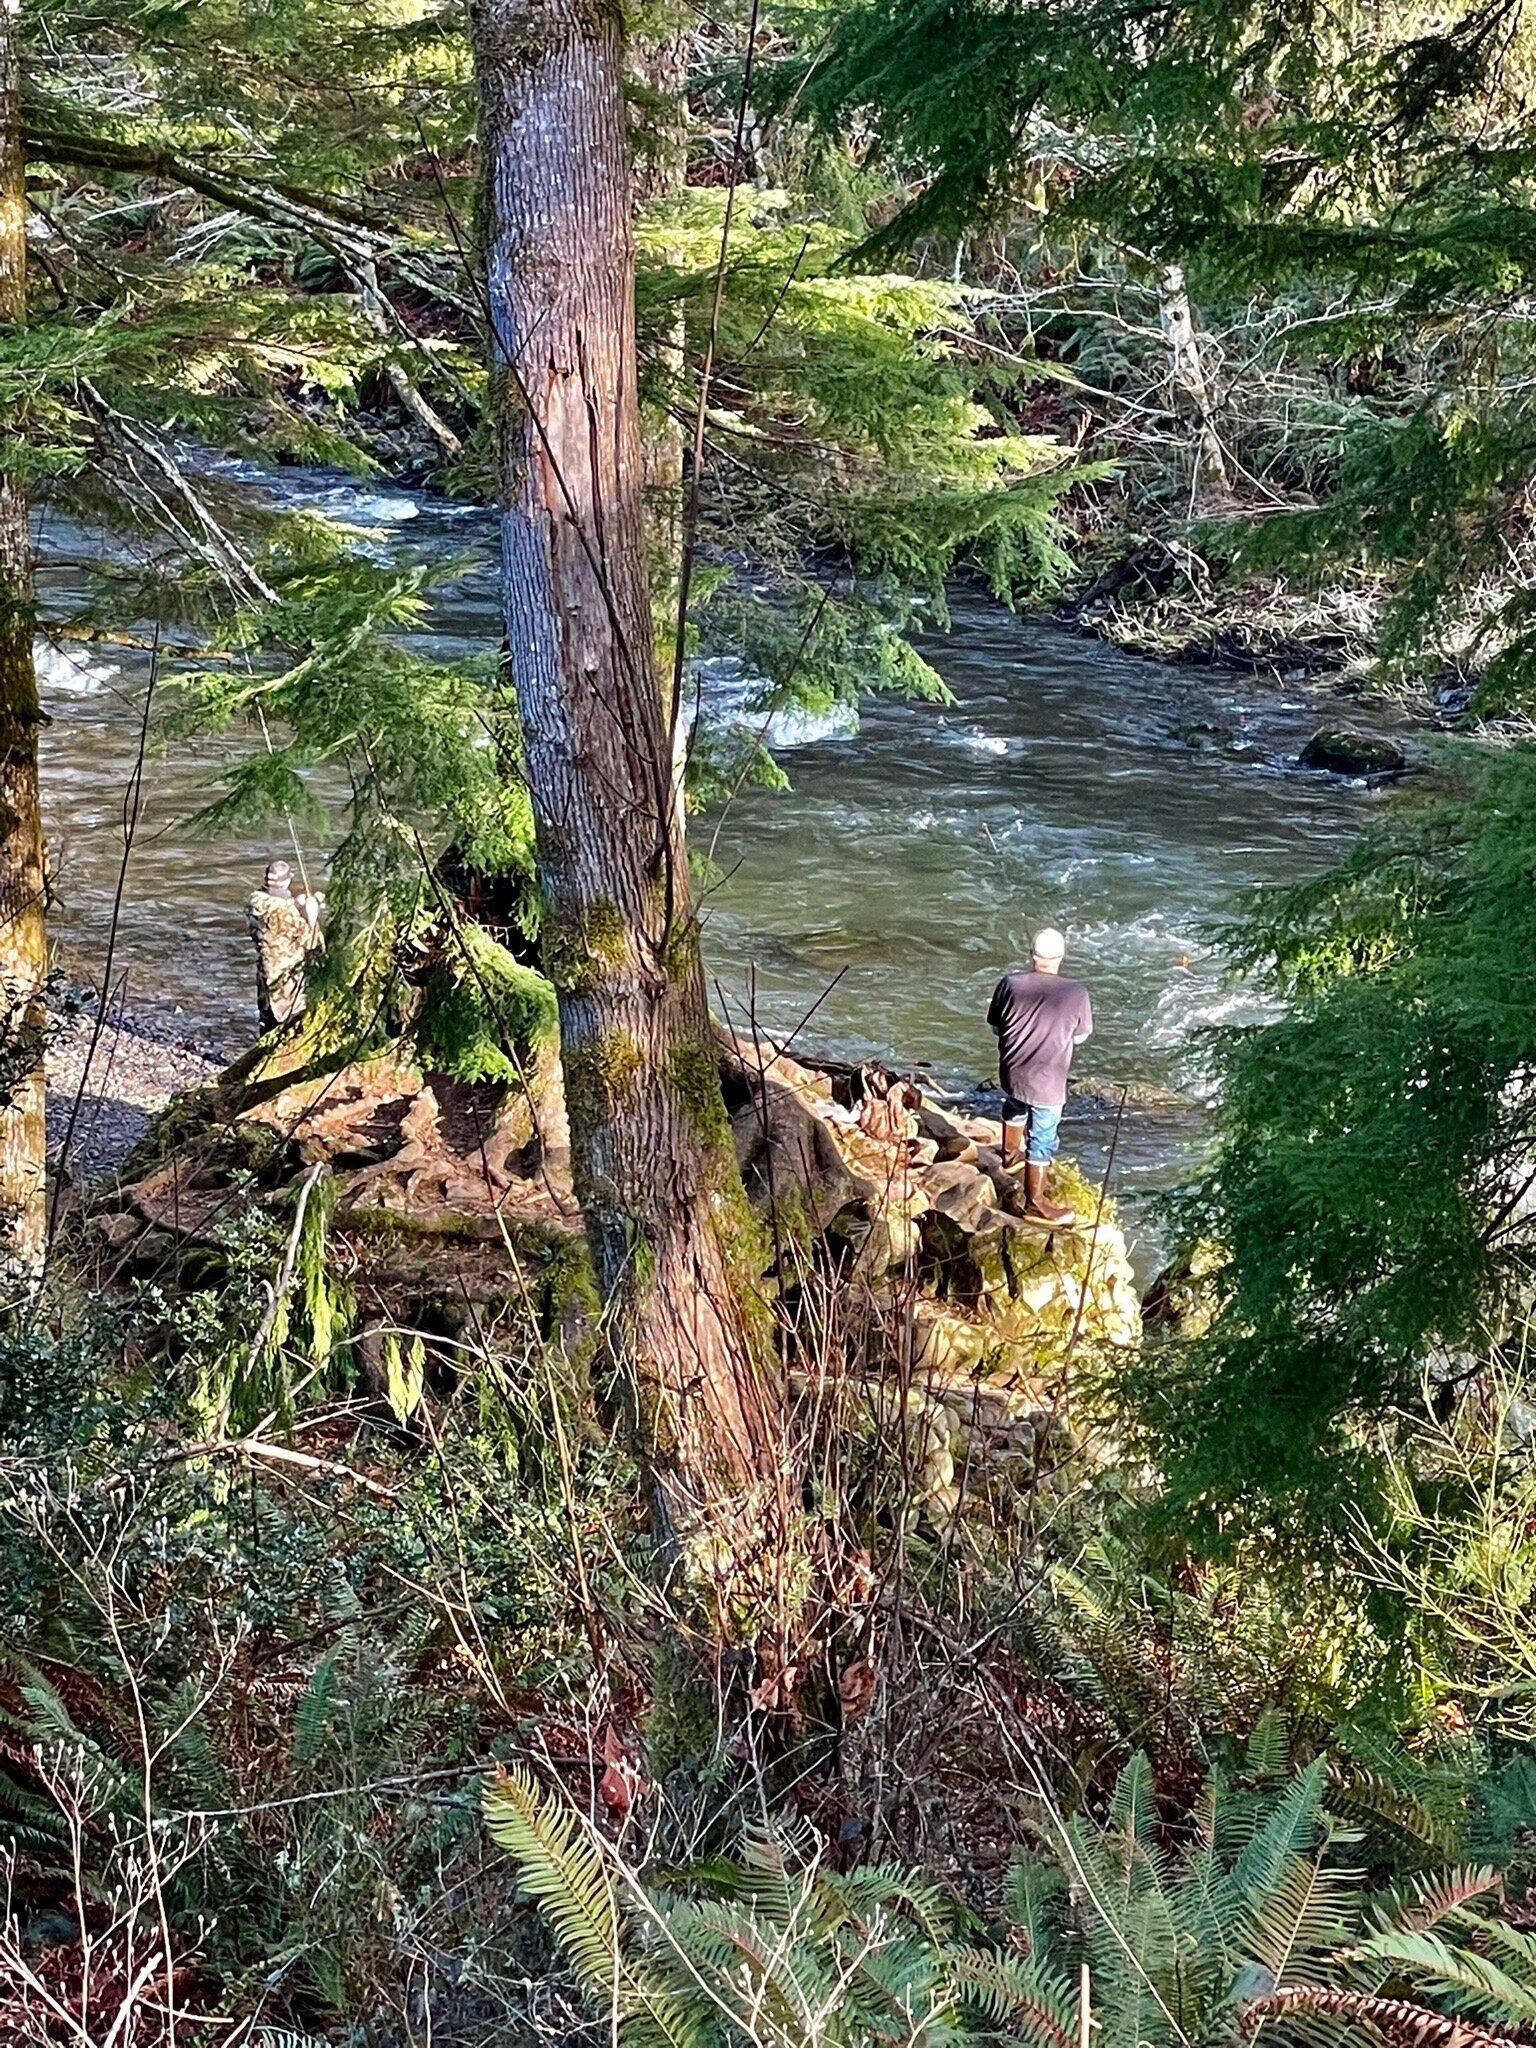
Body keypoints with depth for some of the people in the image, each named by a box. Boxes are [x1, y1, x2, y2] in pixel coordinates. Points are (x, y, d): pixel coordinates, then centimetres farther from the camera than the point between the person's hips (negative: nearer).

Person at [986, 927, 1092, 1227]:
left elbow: (996, 1026, 0)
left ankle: (1011, 1154, 58)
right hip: (1048, 1083, -4)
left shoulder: (1009, 985, -14)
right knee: (1043, 1139, 12)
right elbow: (1079, 1037, -4)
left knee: (1015, 1108, 34)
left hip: (1012, 1074, 4)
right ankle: (1035, 1202, 24)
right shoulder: (1076, 994, -20)